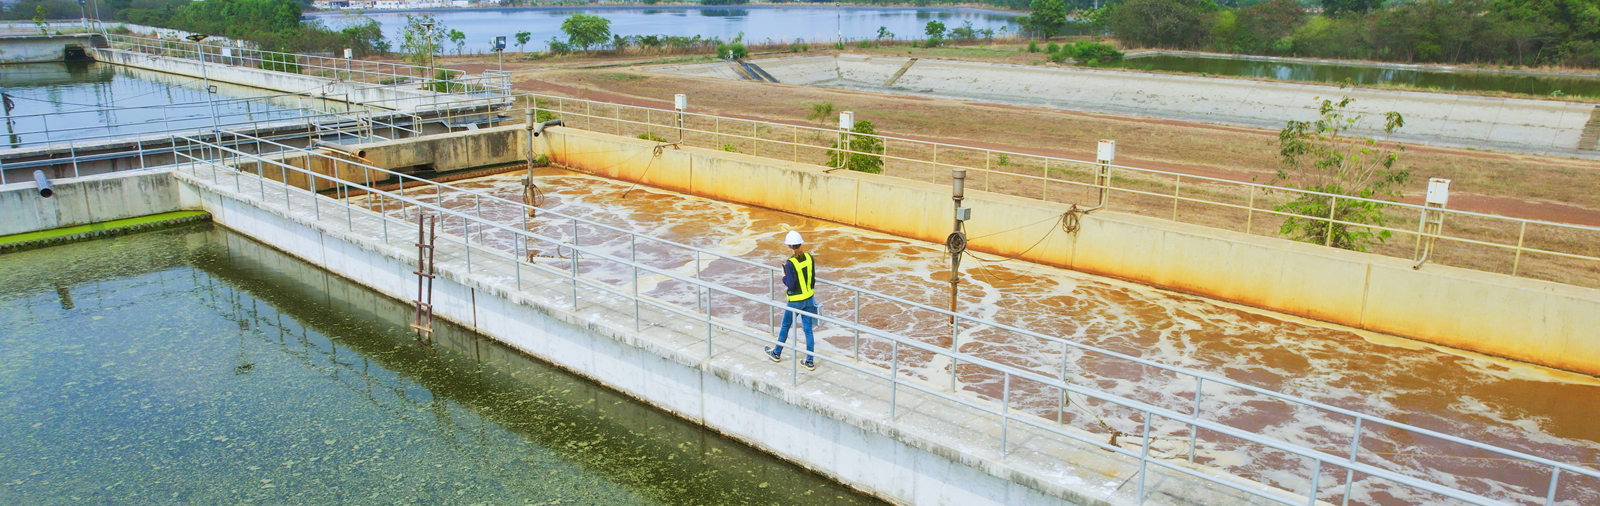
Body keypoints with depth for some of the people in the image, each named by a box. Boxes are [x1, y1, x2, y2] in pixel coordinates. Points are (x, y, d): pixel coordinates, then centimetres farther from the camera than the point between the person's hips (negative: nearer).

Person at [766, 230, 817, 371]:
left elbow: (790, 285, -22)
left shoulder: (790, 263, -22)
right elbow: (813, 280, 5)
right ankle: (810, 361, 14)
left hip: (795, 301, -5)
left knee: (785, 326, 17)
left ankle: (777, 353, 37)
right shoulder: (809, 258, -4)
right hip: (809, 299, 5)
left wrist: (784, 276, -4)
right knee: (808, 329, 10)